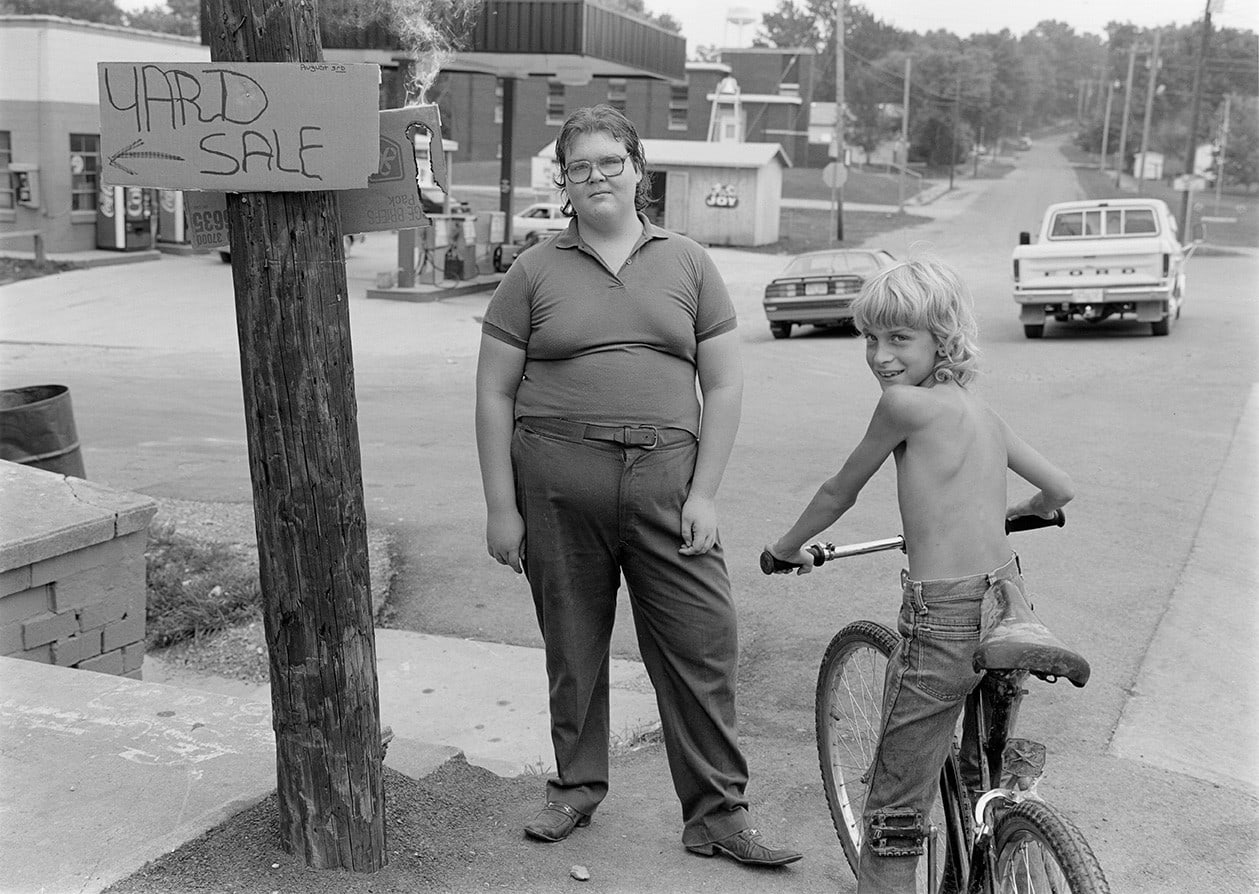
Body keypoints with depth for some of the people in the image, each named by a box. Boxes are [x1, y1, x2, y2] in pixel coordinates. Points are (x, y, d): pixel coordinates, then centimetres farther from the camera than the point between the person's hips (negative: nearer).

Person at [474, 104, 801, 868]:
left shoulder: (688, 263, 8)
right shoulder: (535, 272, 6)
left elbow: (725, 386, 6)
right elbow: (495, 394, 5)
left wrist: (704, 493, -3)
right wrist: (501, 507, 0)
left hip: (666, 477, 0)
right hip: (558, 485, 0)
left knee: (704, 646, -1)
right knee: (573, 647, 10)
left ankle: (720, 814, 12)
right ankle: (577, 787, 31)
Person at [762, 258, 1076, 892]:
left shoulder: (906, 402, -11)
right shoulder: (982, 411, 10)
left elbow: (841, 491, 0)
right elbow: (1060, 489, 19)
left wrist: (786, 548, 17)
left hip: (944, 617, -8)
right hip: (1008, 602, 8)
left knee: (896, 805, 4)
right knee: (988, 781, 27)